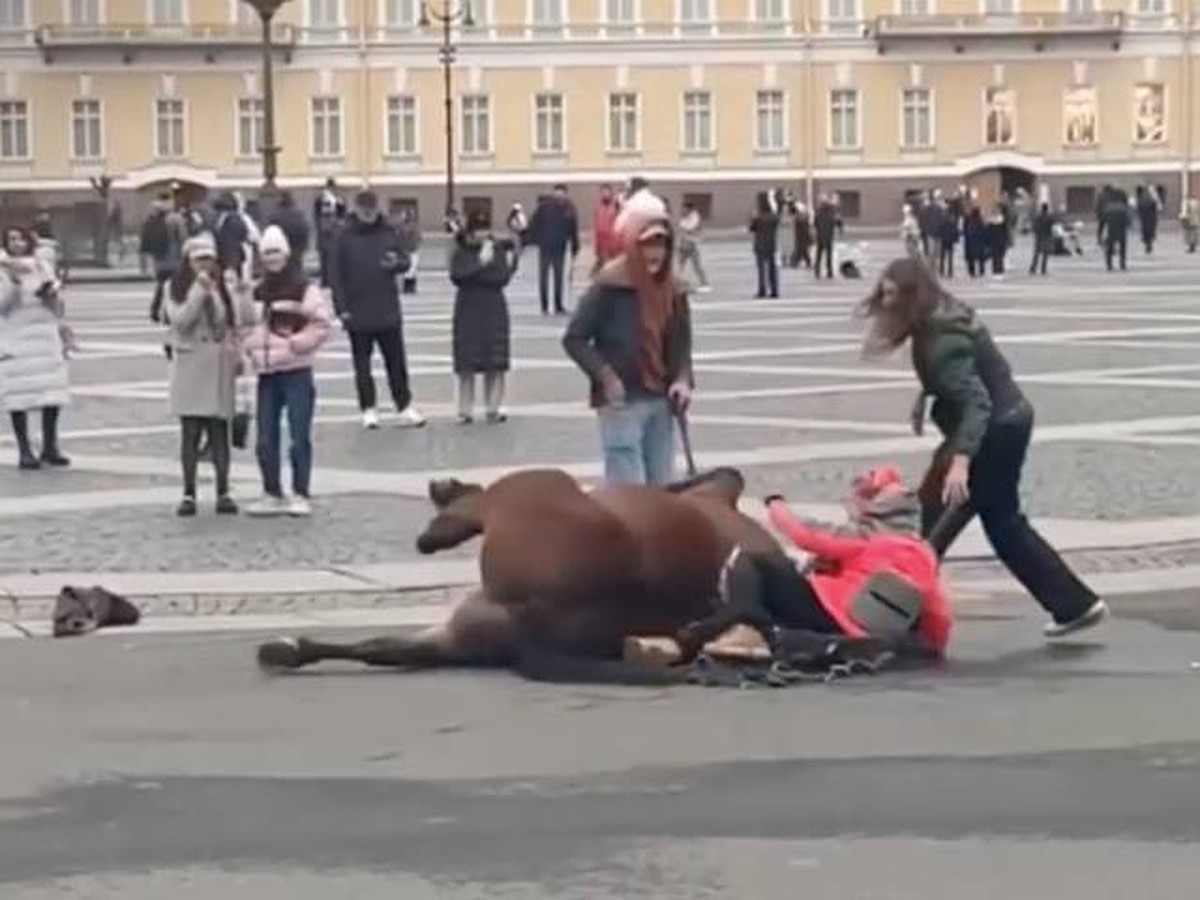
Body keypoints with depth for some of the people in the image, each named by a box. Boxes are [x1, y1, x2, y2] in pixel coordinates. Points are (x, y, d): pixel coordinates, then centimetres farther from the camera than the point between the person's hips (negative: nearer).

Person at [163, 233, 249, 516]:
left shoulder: (226, 286, 7)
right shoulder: (178, 288, 1)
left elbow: (244, 318, -3)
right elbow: (180, 320, -13)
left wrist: (231, 289, -14)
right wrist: (200, 290, -17)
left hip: (220, 366, 1)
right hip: (189, 365, -1)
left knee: (219, 430, 3)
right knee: (190, 432, -1)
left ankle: (223, 493, 7)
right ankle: (189, 493, 4)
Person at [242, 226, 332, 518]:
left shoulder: (305, 289, -4)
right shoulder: (257, 292, 13)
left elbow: (322, 324, -9)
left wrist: (298, 343, -15)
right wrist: (249, 346, 5)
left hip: (297, 371, -6)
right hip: (266, 373, 6)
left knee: (299, 437, -5)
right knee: (265, 438, 7)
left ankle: (301, 495, 2)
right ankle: (272, 494, 16)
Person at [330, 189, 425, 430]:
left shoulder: (389, 233, 4)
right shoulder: (345, 237, -3)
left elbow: (405, 261, 9)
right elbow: (336, 276, -4)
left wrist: (397, 263, -15)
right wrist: (341, 308, -9)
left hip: (388, 311, 2)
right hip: (358, 314, -2)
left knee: (396, 362, 6)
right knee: (362, 364, 4)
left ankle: (405, 407, 13)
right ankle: (368, 410, 12)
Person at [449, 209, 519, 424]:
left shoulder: (498, 249, 1)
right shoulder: (459, 252, -4)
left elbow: (502, 279, -1)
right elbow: (458, 276, -17)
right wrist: (480, 263, -23)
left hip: (494, 310, 2)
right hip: (468, 311, -2)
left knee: (495, 363, 2)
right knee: (467, 364, 0)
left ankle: (494, 408, 10)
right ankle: (465, 410, 6)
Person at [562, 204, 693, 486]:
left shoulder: (672, 289, 7)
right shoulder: (609, 285, -11)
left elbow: (681, 343, 14)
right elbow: (574, 339, -8)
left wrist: (682, 380, -4)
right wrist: (606, 377, -17)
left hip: (661, 401, 6)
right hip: (621, 402, -6)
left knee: (663, 490, 10)